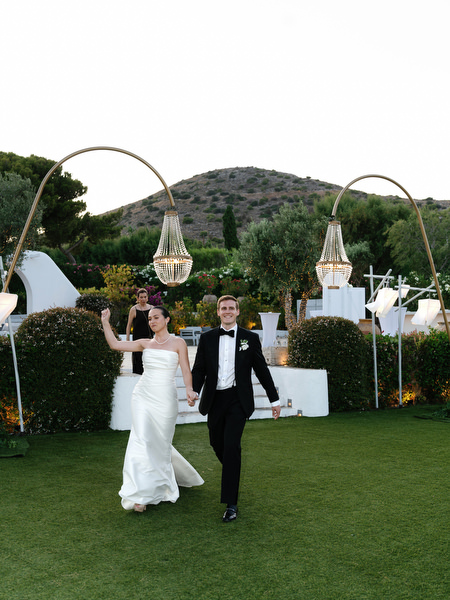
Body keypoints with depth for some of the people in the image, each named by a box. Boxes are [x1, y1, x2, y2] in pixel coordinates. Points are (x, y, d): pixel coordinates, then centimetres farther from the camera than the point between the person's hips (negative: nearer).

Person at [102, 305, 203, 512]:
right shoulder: (145, 343, 10)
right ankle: (140, 495, -3)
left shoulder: (178, 343, 1)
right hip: (143, 396, 2)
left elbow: (186, 371, -4)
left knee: (160, 444, 8)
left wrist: (189, 389, -20)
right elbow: (115, 344, 5)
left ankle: (160, 487, 30)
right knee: (142, 442, -7)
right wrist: (105, 322, -1)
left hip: (165, 399, -2)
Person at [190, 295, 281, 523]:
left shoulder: (250, 338, 2)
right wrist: (194, 391, -13)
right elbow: (199, 369, 4)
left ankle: (231, 503, -5)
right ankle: (232, 473, 47)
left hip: (238, 400, -3)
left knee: (231, 446, -12)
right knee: (217, 444, 13)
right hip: (215, 399, 3)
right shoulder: (207, 338, 6)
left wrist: (274, 399, 6)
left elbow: (262, 370, 5)